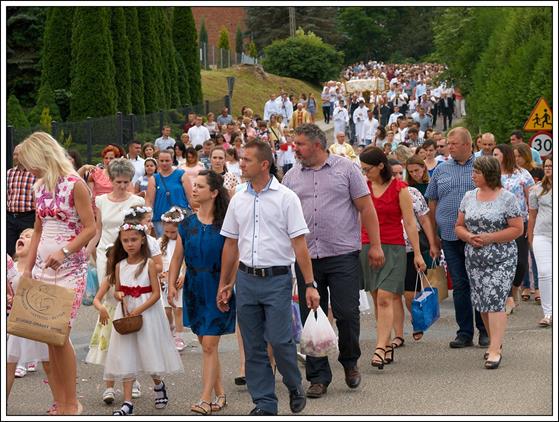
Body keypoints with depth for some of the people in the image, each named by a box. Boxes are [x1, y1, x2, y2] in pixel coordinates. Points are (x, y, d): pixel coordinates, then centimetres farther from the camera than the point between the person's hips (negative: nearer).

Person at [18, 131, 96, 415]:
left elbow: (90, 228, -10)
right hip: (42, 268, 6)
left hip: (69, 268, -6)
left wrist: (64, 251, -22)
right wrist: (28, 268, 12)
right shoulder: (39, 187, 12)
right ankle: (59, 405, 9)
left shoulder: (74, 184, -8)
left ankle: (72, 404, 3)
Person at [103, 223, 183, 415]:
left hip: (147, 312, -3)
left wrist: (139, 310, -19)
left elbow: (156, 293, -10)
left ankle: (158, 385, 36)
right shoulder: (119, 265, 4)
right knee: (126, 356, -1)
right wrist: (118, 295, -11)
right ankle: (128, 402, 0)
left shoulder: (149, 264, -7)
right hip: (126, 313, 3)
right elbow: (117, 291, 14)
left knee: (149, 351, 6)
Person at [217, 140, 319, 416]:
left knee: (279, 340, -9)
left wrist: (309, 284, -11)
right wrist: (224, 284, 14)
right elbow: (230, 244, 15)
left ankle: (295, 386, 18)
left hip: (277, 279, -5)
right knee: (253, 346, 6)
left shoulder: (286, 198, -5)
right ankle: (264, 403, 15)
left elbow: (299, 243, -7)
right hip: (246, 279, 5)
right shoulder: (238, 200, 9)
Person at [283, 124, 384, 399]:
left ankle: (350, 362, 22)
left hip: (343, 255, -3)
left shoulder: (346, 169, 2)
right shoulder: (292, 176, 11)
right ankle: (318, 378, 13)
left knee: (347, 313, -4)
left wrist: (375, 245, -4)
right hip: (306, 257, 3)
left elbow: (366, 207, 1)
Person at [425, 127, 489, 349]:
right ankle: (465, 332, 11)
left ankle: (485, 331, 12)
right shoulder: (441, 170, 10)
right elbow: (432, 203, 13)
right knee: (459, 285, 5)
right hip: (451, 237, 2)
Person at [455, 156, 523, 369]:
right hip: (474, 259, 5)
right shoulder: (469, 197, 10)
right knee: (482, 302, 9)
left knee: (495, 301, -12)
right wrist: (469, 237, -9)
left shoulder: (506, 198, -6)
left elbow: (517, 229, -8)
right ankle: (495, 341, 24)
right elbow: (459, 226, 13)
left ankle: (495, 350, -13)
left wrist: (490, 238, -16)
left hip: (500, 259, -5)